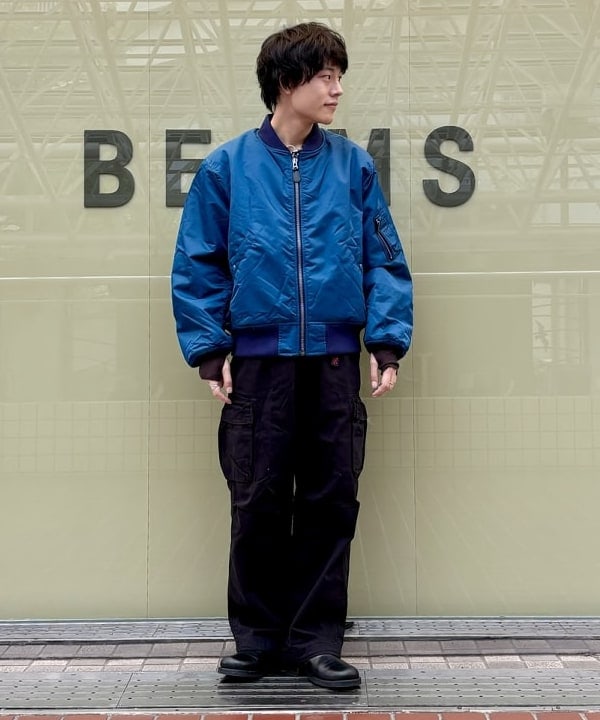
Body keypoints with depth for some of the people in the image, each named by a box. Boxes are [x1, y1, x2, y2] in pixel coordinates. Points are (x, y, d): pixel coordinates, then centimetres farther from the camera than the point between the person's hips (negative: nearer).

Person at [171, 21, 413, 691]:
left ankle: (317, 639, 18)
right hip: (257, 359, -1)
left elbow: (384, 260, 7)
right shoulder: (227, 167, 1)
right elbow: (196, 267, 4)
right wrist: (210, 351, -2)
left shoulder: (352, 165, 5)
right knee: (258, 504, 5)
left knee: (331, 502, 6)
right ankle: (258, 636, 21)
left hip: (335, 360, 1)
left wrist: (387, 341, -2)